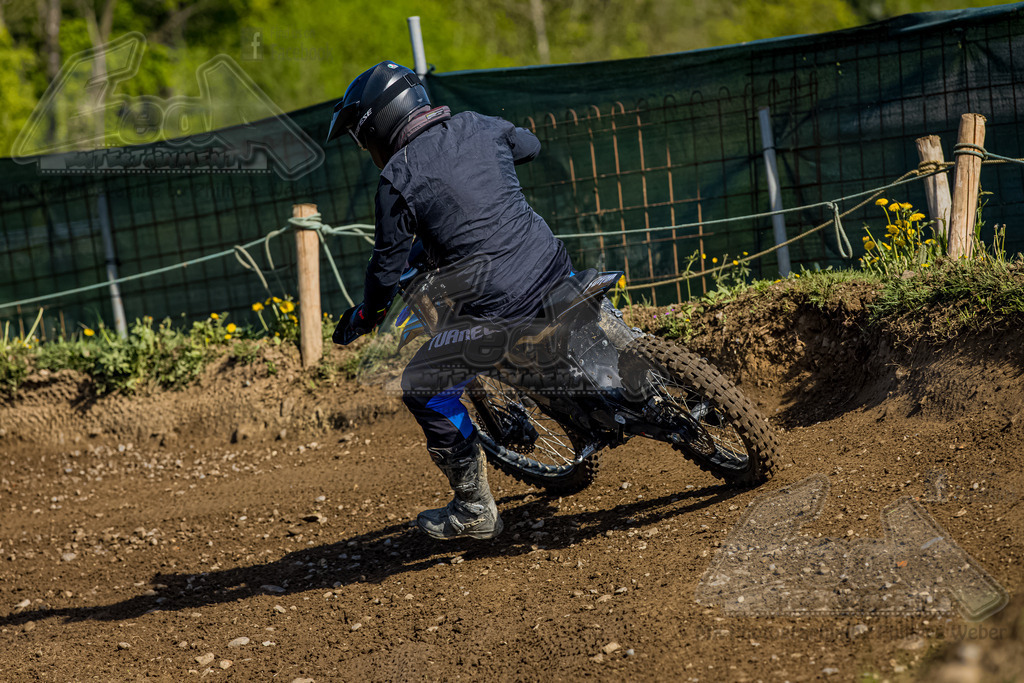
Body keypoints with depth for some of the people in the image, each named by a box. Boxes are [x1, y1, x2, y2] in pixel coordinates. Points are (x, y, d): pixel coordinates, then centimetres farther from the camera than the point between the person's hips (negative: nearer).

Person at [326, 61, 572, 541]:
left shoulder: (397, 181, -8)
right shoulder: (478, 127, 8)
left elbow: (388, 268, -1)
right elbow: (529, 145, 30)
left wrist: (363, 318, 18)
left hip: (501, 307, -6)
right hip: (556, 270, 6)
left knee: (423, 388, 9)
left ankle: (475, 510, 14)